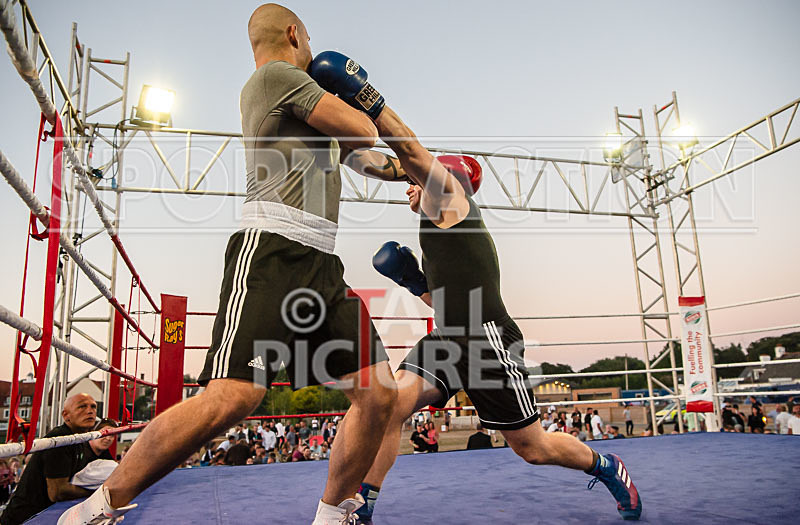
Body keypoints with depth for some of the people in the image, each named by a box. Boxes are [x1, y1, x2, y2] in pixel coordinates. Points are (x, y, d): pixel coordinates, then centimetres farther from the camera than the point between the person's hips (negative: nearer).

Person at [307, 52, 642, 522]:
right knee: (391, 406, -14)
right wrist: (415, 282, 13)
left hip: (487, 340, -8)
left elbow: (412, 152, -19)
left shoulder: (448, 192, 1)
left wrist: (366, 97, -21)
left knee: (533, 448, 4)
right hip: (447, 341, 9)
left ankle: (606, 467, 32)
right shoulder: (439, 237, 25)